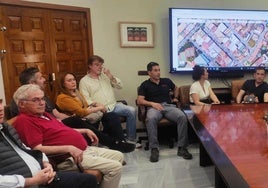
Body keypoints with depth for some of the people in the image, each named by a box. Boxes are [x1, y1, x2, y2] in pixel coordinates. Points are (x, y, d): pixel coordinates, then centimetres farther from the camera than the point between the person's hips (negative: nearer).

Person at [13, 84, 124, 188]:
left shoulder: (43, 115, 18)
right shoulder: (24, 120, -14)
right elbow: (37, 149, -24)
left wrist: (85, 130, 21)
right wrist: (68, 148, -29)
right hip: (67, 157, -11)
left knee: (118, 156, 15)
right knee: (114, 167, -17)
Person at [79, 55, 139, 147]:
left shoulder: (105, 75, 17)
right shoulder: (84, 81, 4)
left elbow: (120, 86, 14)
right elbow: (86, 100, -6)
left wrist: (111, 76, -1)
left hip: (114, 105, 5)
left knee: (132, 110, -19)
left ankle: (131, 139, -9)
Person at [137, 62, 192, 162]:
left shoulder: (167, 81, 22)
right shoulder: (145, 85, 12)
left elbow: (175, 88, 43)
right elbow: (140, 101, 2)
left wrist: (175, 97, 25)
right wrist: (152, 103, -13)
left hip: (169, 106, 3)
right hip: (153, 107, -3)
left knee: (182, 117, -28)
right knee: (151, 119, -39)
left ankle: (182, 148, -21)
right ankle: (154, 149, -31)